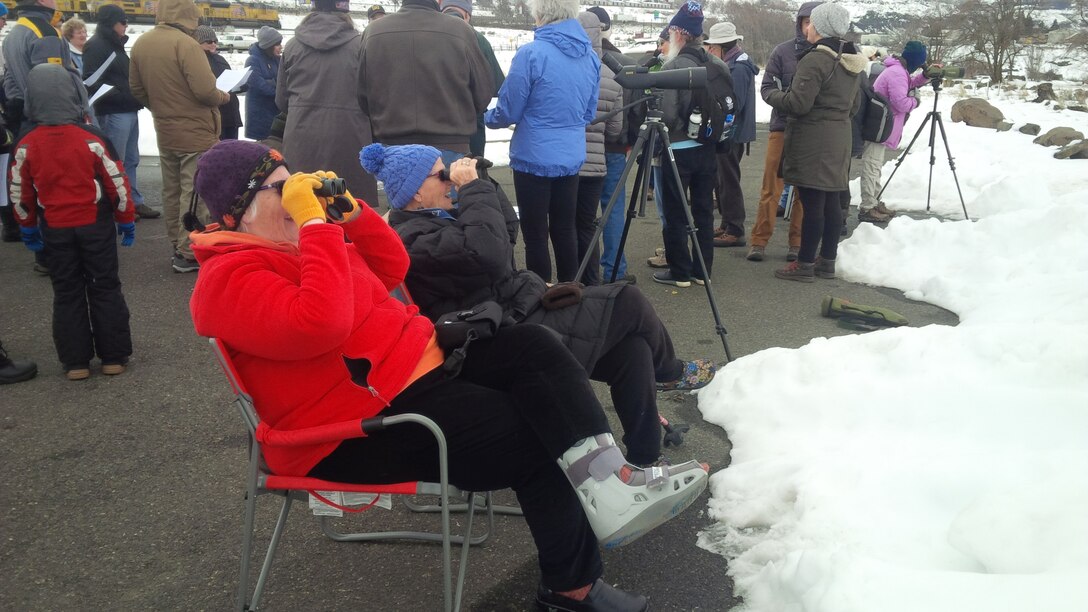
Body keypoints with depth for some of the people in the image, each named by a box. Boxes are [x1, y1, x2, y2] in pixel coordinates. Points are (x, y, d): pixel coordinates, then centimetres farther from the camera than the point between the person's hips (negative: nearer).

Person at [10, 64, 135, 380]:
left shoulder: (26, 146, -7)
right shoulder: (92, 138, -14)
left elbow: (21, 193, 2)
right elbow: (117, 183, -9)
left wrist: (28, 227, 17)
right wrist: (127, 219, 4)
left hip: (55, 230, 2)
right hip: (96, 225, -2)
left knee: (67, 292, 11)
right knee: (104, 288, 8)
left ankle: (75, 361, 14)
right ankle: (114, 357, 11)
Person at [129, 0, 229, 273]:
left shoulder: (141, 43, 4)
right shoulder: (185, 43, -20)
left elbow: (137, 90, 10)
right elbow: (205, 90, -24)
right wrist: (223, 97, -4)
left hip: (164, 133, 8)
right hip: (196, 133, -8)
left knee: (172, 192, 15)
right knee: (194, 194, -1)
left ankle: (178, 247, 25)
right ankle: (189, 254, 3)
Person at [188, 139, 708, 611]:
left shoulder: (292, 240, 14)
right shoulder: (230, 278, -15)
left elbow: (392, 268, 18)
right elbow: (319, 325, -33)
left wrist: (350, 210, 3)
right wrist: (314, 223, -26)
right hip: (361, 426, -9)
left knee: (531, 348, -8)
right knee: (532, 438, -13)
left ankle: (612, 482, -16)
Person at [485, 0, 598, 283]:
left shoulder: (531, 53, -15)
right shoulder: (591, 56, 5)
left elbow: (509, 112, -8)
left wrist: (486, 117, 13)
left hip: (534, 159, -6)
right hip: (572, 158, 6)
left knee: (536, 235, 3)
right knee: (564, 230, 15)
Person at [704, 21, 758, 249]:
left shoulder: (738, 68, -18)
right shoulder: (730, 65, 13)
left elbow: (733, 105, -22)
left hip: (732, 135, -10)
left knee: (728, 181, -6)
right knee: (722, 180, 16)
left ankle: (735, 231, -1)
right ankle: (727, 224, 25)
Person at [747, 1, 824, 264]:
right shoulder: (783, 51, 0)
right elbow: (767, 87, -1)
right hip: (783, 127, -1)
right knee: (772, 188, 1)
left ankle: (797, 243, 16)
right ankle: (759, 240, 8)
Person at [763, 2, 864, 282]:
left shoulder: (815, 60, -16)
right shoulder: (850, 62, 13)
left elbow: (798, 103, -19)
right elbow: (854, 104, 20)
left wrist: (770, 94, -3)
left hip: (812, 141, -9)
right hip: (838, 140, 9)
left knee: (812, 203, -5)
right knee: (831, 202, 12)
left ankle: (805, 264, 1)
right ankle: (827, 261, 19)